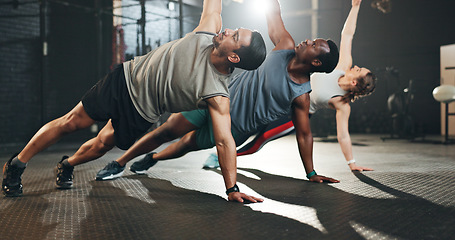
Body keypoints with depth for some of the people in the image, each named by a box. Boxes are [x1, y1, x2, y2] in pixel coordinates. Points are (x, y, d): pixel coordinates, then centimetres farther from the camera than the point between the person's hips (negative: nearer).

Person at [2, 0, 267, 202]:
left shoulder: (217, 93, -29)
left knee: (104, 144, 3)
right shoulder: (208, 33, -18)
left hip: (140, 115, -3)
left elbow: (225, 140, -32)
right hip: (126, 79, 3)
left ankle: (68, 165, 41)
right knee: (71, 122, 6)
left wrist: (232, 189, -37)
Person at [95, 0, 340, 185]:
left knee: (189, 143, 12)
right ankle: (119, 163, 20)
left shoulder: (301, 96, -18)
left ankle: (151, 158, 41)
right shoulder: (286, 48, -8)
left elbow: (304, 134, -13)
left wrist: (311, 173, -14)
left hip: (231, 129, -3)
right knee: (168, 130, 4)